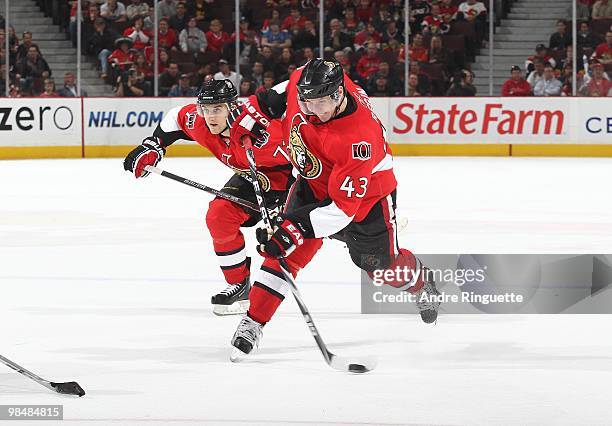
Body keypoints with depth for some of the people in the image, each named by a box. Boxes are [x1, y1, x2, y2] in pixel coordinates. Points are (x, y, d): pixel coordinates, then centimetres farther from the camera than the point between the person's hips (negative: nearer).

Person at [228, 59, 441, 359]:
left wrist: (297, 228, -43)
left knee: (380, 264, 14)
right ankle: (253, 322, -10)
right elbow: (284, 92, 3)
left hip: (365, 195, -4)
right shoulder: (302, 83, -26)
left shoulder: (358, 137, -43)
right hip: (313, 183, 5)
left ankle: (421, 284, 48)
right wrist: (255, 113, -5)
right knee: (287, 252, -14)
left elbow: (343, 206, -39)